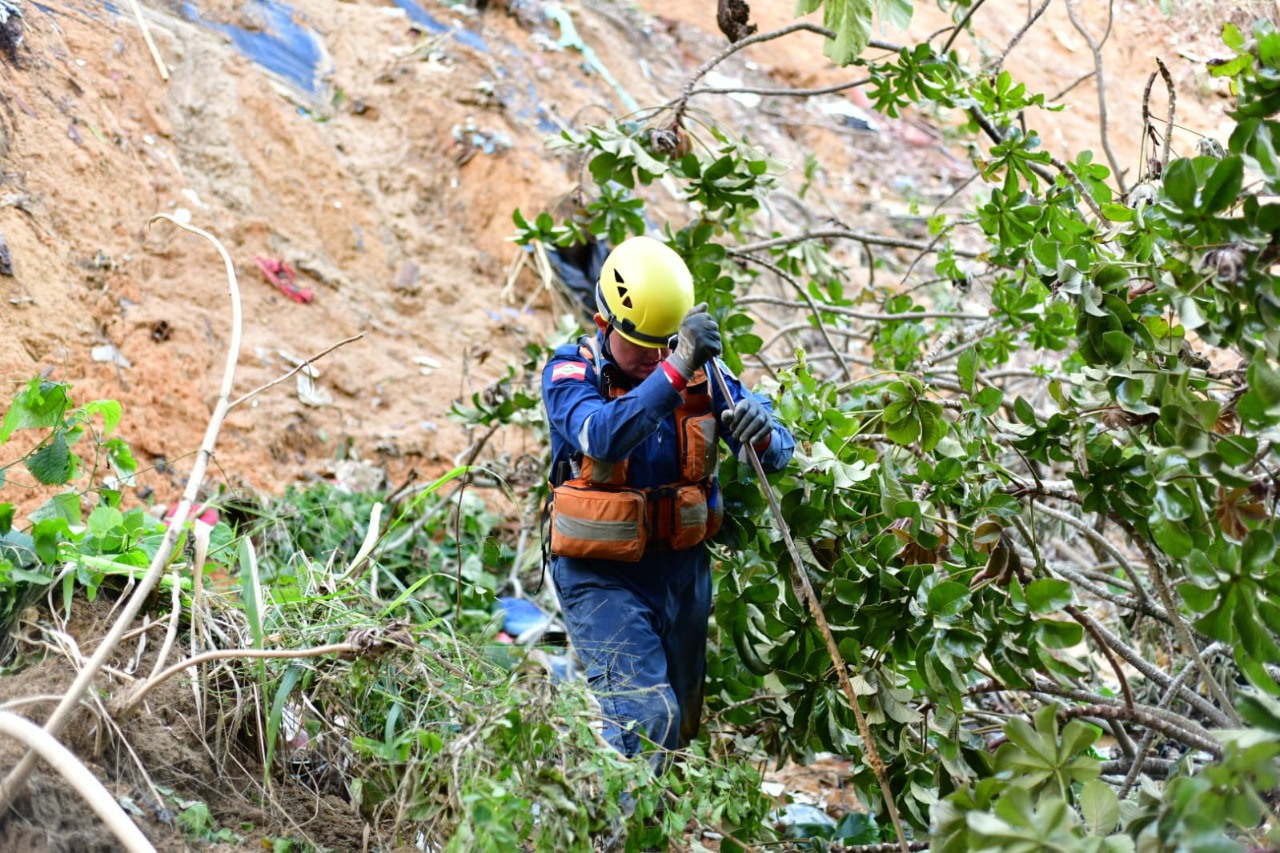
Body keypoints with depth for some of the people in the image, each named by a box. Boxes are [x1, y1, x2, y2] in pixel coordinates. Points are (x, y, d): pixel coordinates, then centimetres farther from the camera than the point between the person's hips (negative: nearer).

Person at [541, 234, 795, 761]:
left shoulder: (701, 369, -2)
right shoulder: (570, 372, -14)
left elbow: (777, 451, -5)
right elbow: (604, 437, -35)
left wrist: (764, 434, -29)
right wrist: (675, 371, -45)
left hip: (684, 568, 5)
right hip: (602, 574, -5)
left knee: (683, 729, 17)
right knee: (647, 720, -18)